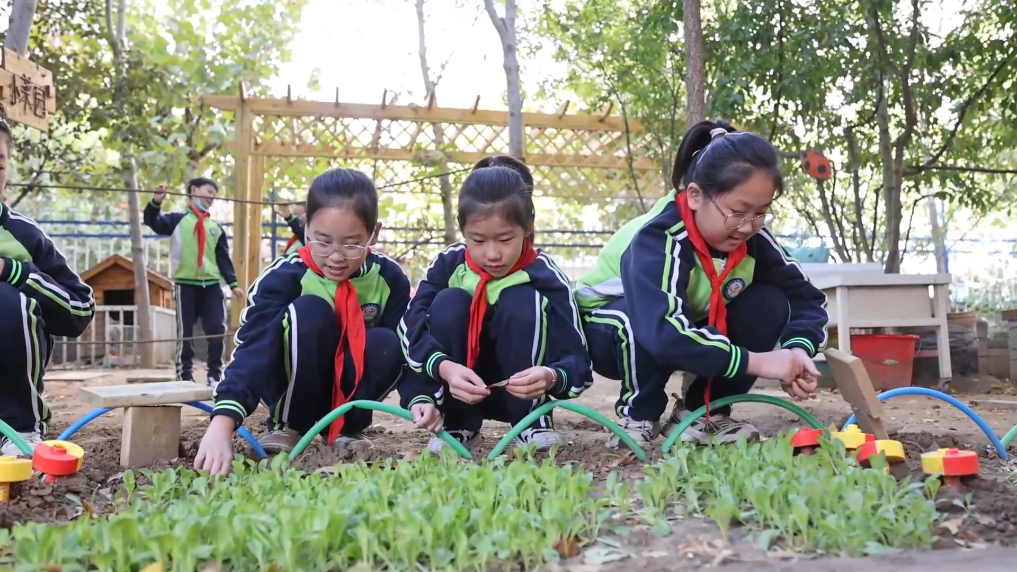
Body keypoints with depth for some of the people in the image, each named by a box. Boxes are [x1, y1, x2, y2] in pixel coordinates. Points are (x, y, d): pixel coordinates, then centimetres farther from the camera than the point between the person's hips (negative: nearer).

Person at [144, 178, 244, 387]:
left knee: (217, 331, 1)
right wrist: (156, 203, -28)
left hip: (212, 285, 3)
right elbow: (154, 223, -10)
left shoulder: (216, 227, 16)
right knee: (185, 333, 1)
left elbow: (223, 258, 14)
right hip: (185, 284, -3)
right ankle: (184, 377, 8)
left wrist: (233, 283, 5)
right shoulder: (178, 220, 6)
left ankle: (215, 375, 11)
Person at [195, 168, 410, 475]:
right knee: (309, 311, -30)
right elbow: (253, 349, -36)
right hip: (296, 392, -2)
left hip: (348, 393, 2)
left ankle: (347, 427, -4)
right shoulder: (284, 276, -24)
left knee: (386, 345, -28)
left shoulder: (390, 279, -13)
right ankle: (288, 426, -11)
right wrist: (222, 422, -51)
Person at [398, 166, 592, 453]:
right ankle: (457, 424, -11)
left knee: (524, 301, -24)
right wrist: (444, 368, -40)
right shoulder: (449, 264, -11)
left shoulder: (545, 276, -17)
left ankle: (531, 419, -11)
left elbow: (579, 362, -21)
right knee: (449, 302, -23)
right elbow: (410, 328, -21)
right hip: (456, 390, 2)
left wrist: (551, 376, -45)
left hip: (519, 393, -1)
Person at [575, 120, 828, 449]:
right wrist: (756, 361, -46)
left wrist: (798, 349, -30)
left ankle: (701, 412, -2)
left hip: (690, 332, 6)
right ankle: (638, 416, -10)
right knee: (642, 323, -40)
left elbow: (807, 298, -9)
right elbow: (665, 333, -50)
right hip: (608, 332, -5)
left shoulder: (751, 238, -17)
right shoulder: (657, 239, -36)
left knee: (771, 305, -17)